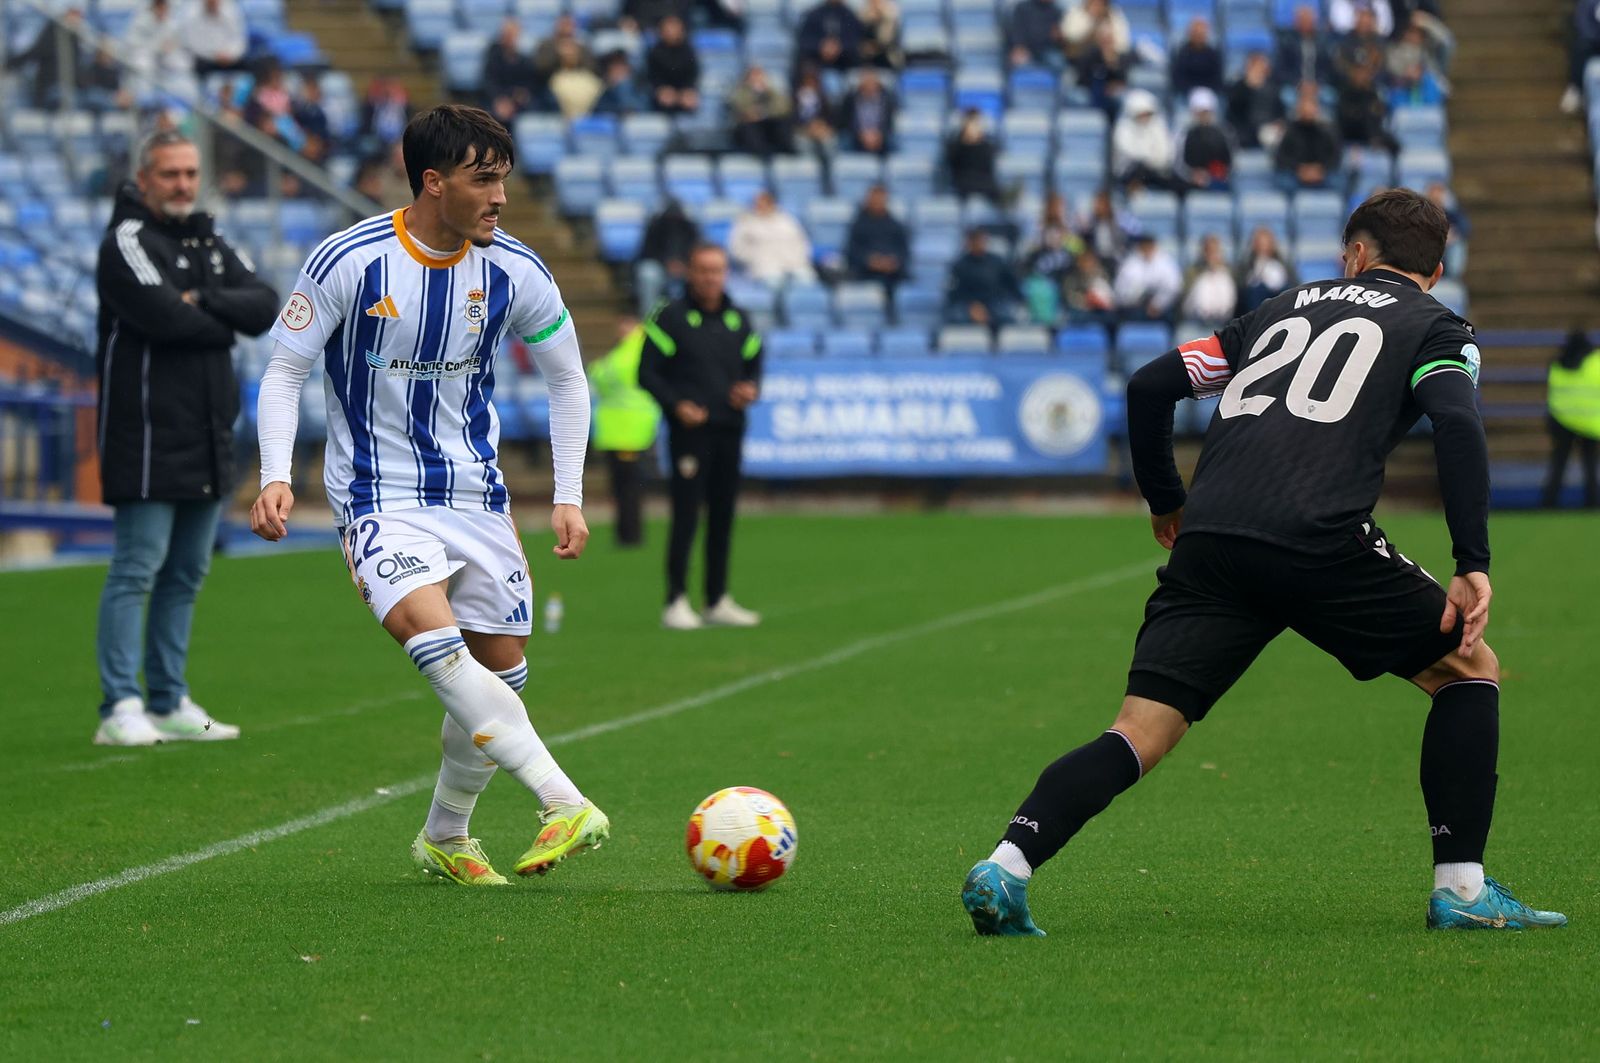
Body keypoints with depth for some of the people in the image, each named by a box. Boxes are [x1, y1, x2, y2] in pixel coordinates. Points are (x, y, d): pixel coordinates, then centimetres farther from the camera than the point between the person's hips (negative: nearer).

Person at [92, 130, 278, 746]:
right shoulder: (127, 241, -7)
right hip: (148, 438, -8)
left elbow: (266, 307, 4)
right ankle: (120, 710, -11)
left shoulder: (210, 244, 17)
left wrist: (205, 302, -13)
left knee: (185, 575, 10)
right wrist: (224, 326, -5)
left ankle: (170, 704, 16)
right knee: (136, 570, -10)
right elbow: (163, 315, -22)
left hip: (207, 440, 8)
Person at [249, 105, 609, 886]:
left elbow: (566, 380, 10)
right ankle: (566, 805, -37)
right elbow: (284, 372, -4)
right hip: (379, 496, -5)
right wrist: (276, 477, -18)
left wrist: (568, 497, 3)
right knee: (429, 629, -29)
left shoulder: (513, 271, -3)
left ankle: (446, 838, 27)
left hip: (477, 496, 5)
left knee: (500, 671, 5)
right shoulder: (350, 262, -13)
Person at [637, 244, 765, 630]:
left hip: (730, 430, 5)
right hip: (689, 429, -5)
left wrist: (751, 389, -2)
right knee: (686, 517, -8)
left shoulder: (738, 320, 13)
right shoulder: (670, 317, -2)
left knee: (723, 517, 8)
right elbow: (648, 372, -3)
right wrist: (676, 405, -16)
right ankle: (677, 602, -5)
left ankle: (718, 601, 15)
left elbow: (753, 365, 20)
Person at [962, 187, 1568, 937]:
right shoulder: (1435, 328, 17)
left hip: (1207, 542, 4)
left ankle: (1006, 866, -19)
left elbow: (1149, 386, 25)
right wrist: (1473, 565, -8)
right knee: (1468, 670, 16)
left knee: (1140, 733, 3)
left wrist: (1165, 502, 37)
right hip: (1319, 541, -4)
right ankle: (1460, 888, 7)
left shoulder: (1285, 307, 30)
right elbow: (1457, 423, -5)